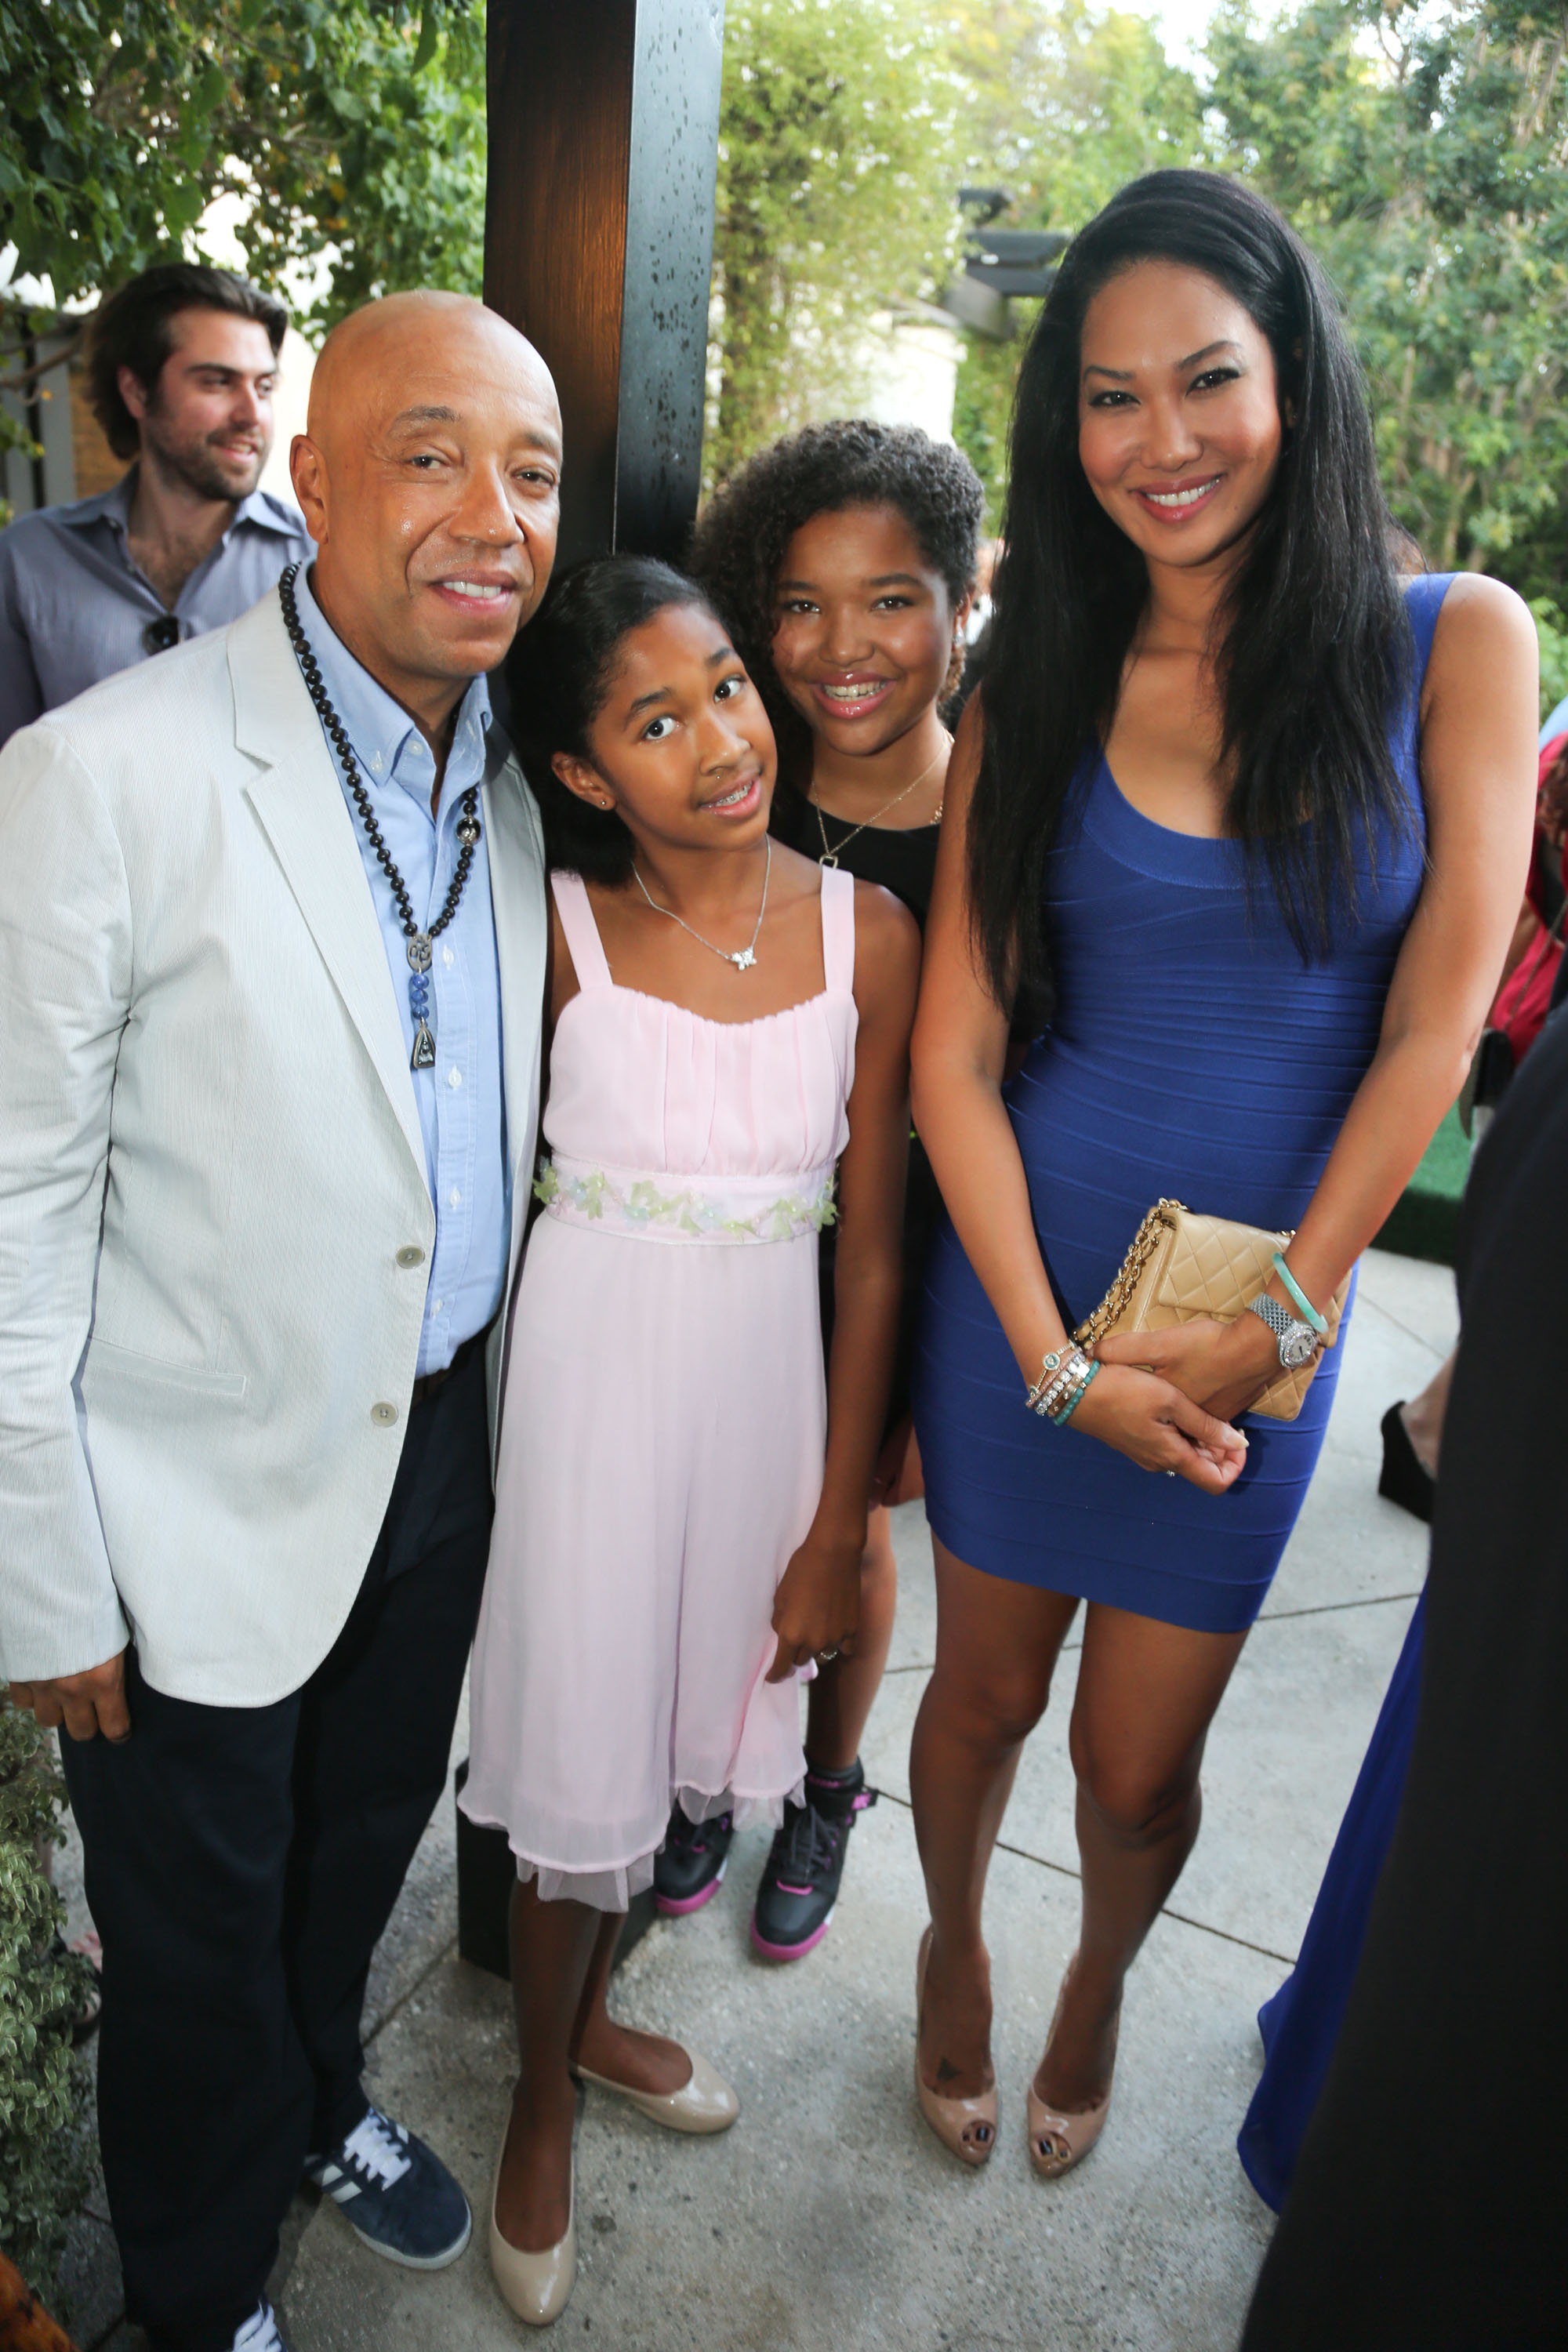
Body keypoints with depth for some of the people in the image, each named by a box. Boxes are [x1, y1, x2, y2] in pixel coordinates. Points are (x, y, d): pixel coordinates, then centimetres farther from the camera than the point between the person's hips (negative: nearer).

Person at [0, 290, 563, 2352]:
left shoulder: (509, 780, 1)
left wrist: (503, 1398, 11)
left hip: (443, 1451, 6)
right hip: (209, 1500, -5)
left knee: (365, 1842, 28)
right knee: (199, 1931, 19)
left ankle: (319, 2102, 59)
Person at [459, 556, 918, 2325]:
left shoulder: (865, 934, -6)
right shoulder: (558, 930, -10)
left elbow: (871, 1246, -5)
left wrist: (838, 1517, -3)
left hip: (769, 1369, 3)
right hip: (596, 1366, -2)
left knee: (687, 1709, 20)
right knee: (582, 1748, 10)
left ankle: (587, 2009, 50)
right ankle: (544, 2099, 40)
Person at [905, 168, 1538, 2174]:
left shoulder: (1451, 646, -3)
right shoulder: (1035, 691, 0)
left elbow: (1434, 1027, -8)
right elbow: (951, 1057, -5)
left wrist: (1278, 1319, -10)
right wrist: (1059, 1359, -11)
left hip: (1266, 1307, -1)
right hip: (1025, 1276, 1)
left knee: (1138, 1763, 12)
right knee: (986, 1687, 17)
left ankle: (1099, 1984, 48)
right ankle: (954, 1942, 50)